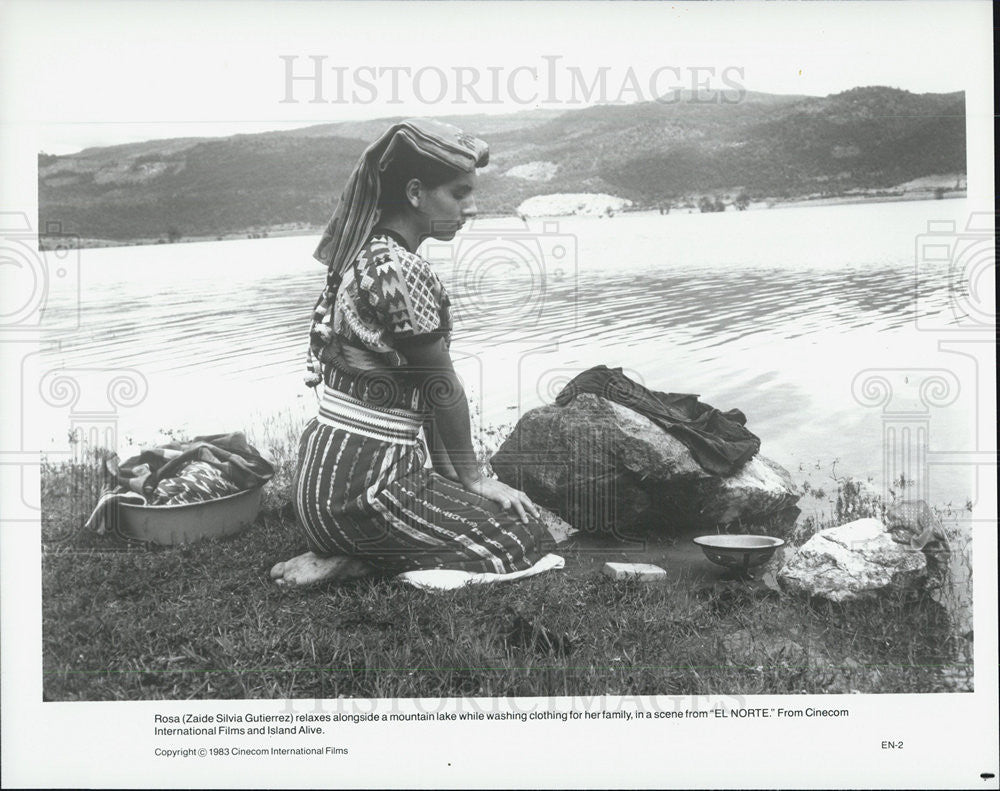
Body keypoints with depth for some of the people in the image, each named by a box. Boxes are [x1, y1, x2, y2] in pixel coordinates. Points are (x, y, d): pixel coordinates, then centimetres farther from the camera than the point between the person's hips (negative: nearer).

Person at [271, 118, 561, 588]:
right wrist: (470, 476, 4)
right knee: (525, 541, 0)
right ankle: (351, 563, -4)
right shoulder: (400, 271, -20)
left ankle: (345, 554, 10)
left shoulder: (365, 255, 11)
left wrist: (453, 474, 11)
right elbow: (443, 388, -10)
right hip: (362, 483, -10)